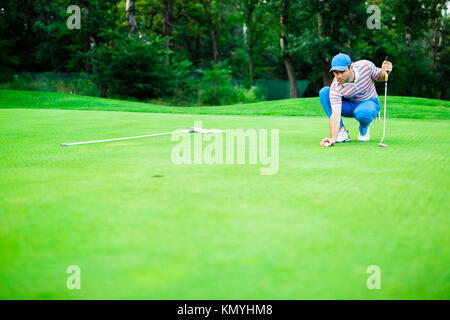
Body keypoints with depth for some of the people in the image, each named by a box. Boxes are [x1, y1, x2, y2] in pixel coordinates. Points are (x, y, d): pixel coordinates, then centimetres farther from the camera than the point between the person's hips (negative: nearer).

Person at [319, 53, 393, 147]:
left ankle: (364, 128, 0)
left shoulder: (366, 65, -24)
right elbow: (335, 114, -35)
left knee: (361, 113, -40)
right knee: (324, 92, -25)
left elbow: (379, 77, -2)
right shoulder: (335, 88, -28)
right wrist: (333, 138, -48)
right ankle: (341, 131, -18)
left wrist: (384, 71, -27)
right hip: (349, 106, 1)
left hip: (370, 103, -1)